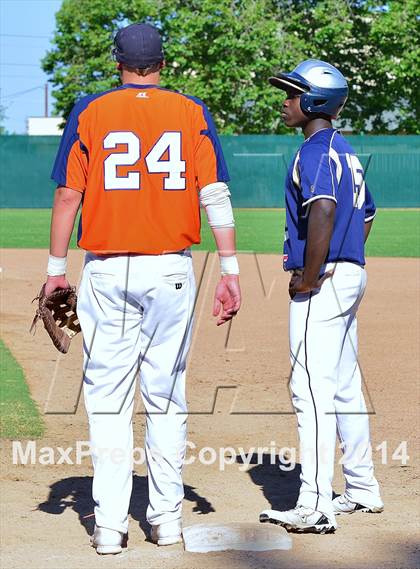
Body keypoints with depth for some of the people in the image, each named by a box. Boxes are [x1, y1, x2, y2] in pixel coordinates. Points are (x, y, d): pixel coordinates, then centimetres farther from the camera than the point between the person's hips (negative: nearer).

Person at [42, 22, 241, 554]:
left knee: (107, 396, 3)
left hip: (107, 269, -1)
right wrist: (230, 271, -3)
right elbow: (215, 195, -2)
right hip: (172, 270, 1)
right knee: (166, 396, 11)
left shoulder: (89, 112, 1)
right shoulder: (192, 113, 4)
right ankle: (167, 518, 14)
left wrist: (56, 270, 4)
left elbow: (68, 195, -2)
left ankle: (109, 524, -1)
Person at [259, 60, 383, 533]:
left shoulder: (315, 151, -13)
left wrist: (309, 279, -24)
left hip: (322, 283, -10)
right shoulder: (346, 151, 18)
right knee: (345, 386, 17)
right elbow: (366, 215, 26)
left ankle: (314, 507, -15)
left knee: (312, 389, -12)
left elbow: (323, 211, -29)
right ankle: (362, 490, 26)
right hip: (351, 275, 10)